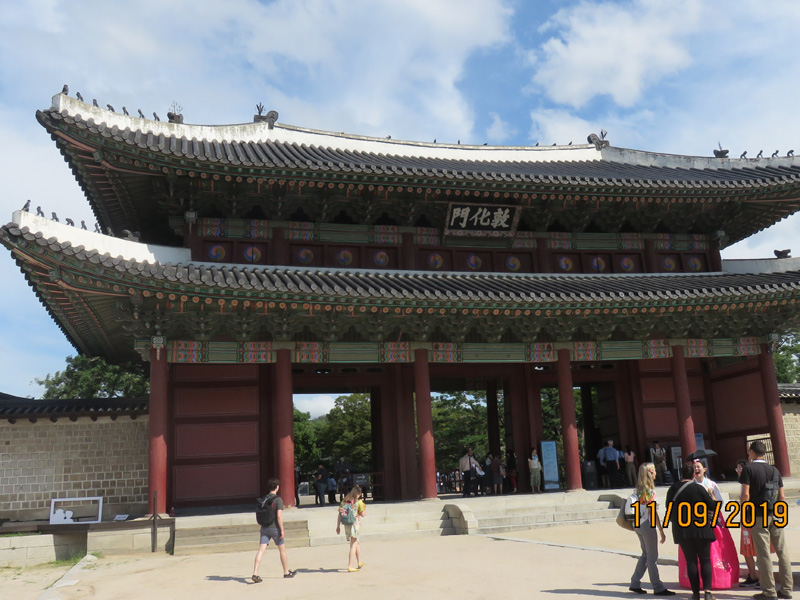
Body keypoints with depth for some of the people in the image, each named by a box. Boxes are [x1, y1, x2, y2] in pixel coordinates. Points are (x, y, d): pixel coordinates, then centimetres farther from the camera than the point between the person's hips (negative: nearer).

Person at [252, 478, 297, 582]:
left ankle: (255, 574, -13)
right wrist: (282, 530, -13)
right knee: (282, 550, 12)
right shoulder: (278, 499, -12)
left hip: (264, 528, 5)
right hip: (275, 528, -5)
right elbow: (279, 516, -18)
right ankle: (286, 572, 24)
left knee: (261, 550, -1)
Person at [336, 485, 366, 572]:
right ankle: (350, 566, -5)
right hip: (355, 524, -5)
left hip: (346, 525, 5)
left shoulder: (344, 501, 7)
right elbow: (363, 514, -2)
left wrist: (338, 526, 9)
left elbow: (339, 514, 5)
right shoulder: (359, 502, -6)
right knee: (353, 546, 0)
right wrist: (364, 507, 16)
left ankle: (359, 563, 33)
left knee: (357, 543, 23)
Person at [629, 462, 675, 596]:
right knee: (652, 557, 1)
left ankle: (635, 584, 19)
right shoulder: (650, 491, -15)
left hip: (637, 525, 8)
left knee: (646, 554, 17)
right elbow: (653, 513, -15)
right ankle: (658, 588, 9)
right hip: (647, 525, -8)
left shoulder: (639, 489, 8)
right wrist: (661, 531, -11)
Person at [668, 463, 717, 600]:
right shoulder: (698, 488, -6)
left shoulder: (672, 489, 5)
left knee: (690, 561, 8)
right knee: (705, 560, 5)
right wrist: (711, 497, 18)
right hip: (701, 528, -3)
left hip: (681, 531, 3)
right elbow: (712, 507, -2)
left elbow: (669, 510, 14)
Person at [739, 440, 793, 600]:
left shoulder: (748, 468, -5)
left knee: (764, 553, -1)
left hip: (758, 516, -5)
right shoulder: (774, 470, 9)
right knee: (782, 551, 8)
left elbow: (745, 494, -12)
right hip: (775, 515, 5)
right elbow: (782, 496, 8)